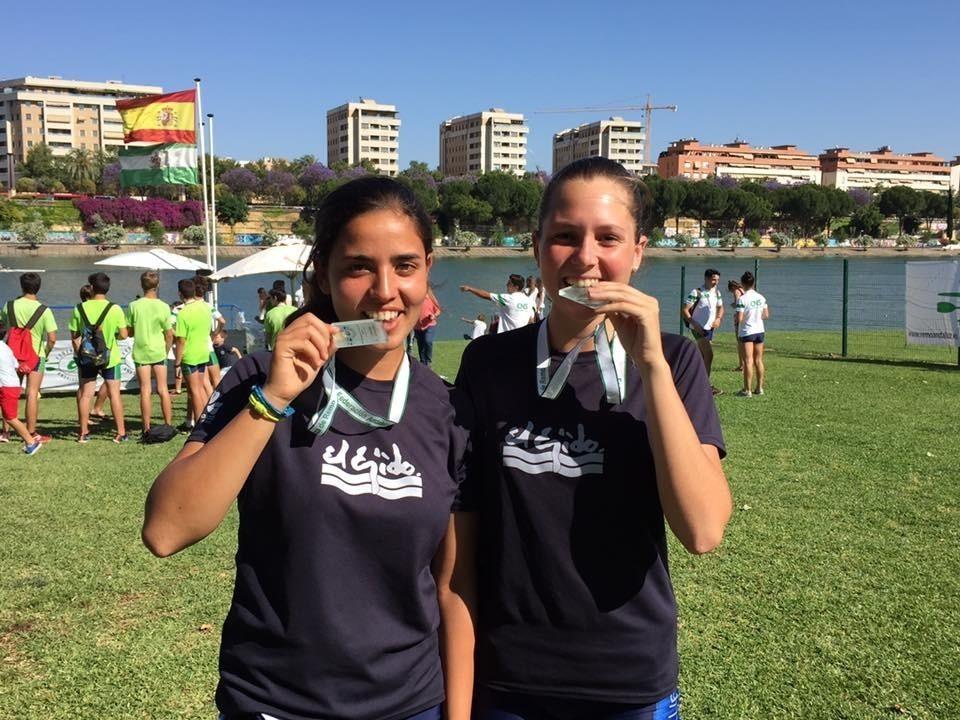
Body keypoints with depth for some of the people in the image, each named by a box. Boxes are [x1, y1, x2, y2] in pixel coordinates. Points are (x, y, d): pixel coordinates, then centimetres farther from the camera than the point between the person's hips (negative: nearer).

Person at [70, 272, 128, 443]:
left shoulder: (80, 308, -5)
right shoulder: (115, 309, -11)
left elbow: (74, 336, -1)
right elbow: (123, 335, -11)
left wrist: (78, 354, 12)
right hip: (110, 357, -1)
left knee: (85, 394, 10)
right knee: (114, 394, 5)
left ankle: (83, 433, 17)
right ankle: (121, 432, 6)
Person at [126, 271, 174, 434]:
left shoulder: (134, 306, -6)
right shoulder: (163, 307, -6)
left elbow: (129, 332, 0)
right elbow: (169, 335, -2)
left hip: (141, 352, 0)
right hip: (159, 352, 0)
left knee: (145, 390, 3)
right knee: (163, 390, 8)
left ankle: (147, 427, 4)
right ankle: (168, 424, 10)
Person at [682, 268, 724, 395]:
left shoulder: (716, 292, 9)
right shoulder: (696, 292, -12)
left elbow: (720, 307, 23)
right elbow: (685, 310, -13)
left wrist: (718, 319, 3)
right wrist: (695, 324, -21)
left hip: (710, 328, 8)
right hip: (699, 328, -7)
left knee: (702, 356, 12)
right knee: (709, 354, -16)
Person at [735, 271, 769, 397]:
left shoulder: (742, 299, -16)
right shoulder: (761, 297, 3)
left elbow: (739, 318, -20)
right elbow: (766, 315, 9)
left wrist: (735, 318, 2)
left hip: (747, 332, -6)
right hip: (760, 330, 6)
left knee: (748, 361, -4)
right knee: (758, 360, 13)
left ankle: (747, 390, -3)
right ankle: (759, 388, 18)